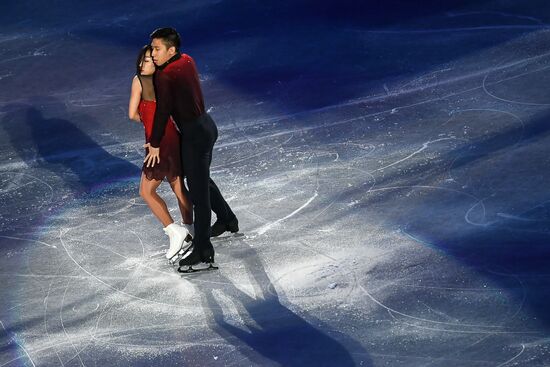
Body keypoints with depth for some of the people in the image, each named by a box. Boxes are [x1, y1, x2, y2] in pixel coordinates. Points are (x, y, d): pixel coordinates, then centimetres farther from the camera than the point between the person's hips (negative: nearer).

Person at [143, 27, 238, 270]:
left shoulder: (164, 77, -21)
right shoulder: (187, 61, 5)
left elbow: (163, 112, -16)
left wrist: (155, 145, -7)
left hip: (194, 134, -9)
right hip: (206, 124, 9)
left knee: (198, 191, -5)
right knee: (202, 179, 28)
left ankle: (203, 251, -1)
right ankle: (227, 220, 46)